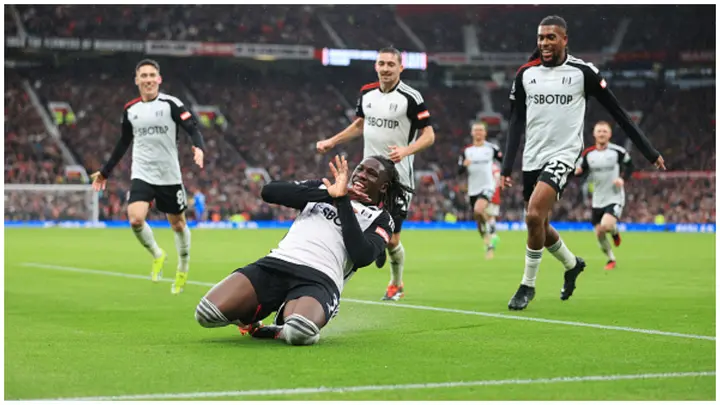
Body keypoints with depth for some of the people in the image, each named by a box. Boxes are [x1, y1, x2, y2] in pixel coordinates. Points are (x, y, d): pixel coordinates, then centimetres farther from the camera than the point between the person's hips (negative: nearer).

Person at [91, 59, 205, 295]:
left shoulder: (171, 104, -6)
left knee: (178, 223, 9)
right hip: (142, 175, 2)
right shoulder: (130, 110, 6)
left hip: (169, 177, -2)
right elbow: (123, 143, 18)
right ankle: (157, 255, 8)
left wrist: (199, 148, -35)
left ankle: (183, 269, 33)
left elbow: (192, 129, -13)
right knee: (135, 219, -20)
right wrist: (105, 172, 21)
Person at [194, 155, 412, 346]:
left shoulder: (380, 218, 16)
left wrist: (343, 202, 0)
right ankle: (249, 316, 15)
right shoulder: (322, 187, 25)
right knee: (206, 313, -19)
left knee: (299, 332, -40)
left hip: (320, 279, -3)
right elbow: (269, 191, 7)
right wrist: (328, 193, 0)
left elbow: (362, 256, -7)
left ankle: (281, 330, -2)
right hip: (275, 265, 4)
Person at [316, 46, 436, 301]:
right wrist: (331, 142, 19)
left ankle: (397, 285, 22)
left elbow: (429, 135, -10)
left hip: (399, 177, -4)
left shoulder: (411, 97, -10)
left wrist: (406, 150, -26)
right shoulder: (366, 93, 6)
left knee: (392, 240, -2)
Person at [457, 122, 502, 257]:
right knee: (479, 221, 8)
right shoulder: (466, 151, 5)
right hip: (473, 189, 4)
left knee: (478, 210, -32)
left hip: (487, 186, -4)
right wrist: (464, 165, -19)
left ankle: (490, 226, -10)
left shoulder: (492, 148, 0)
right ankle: (488, 245, 25)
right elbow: (459, 171, 2)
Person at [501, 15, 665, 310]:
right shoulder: (526, 74, 3)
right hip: (532, 158, 5)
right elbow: (517, 122, 6)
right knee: (539, 225, 13)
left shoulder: (583, 72, -6)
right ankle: (572, 264, 43)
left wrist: (649, 152, 2)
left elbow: (617, 112, 0)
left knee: (534, 216, -22)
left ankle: (527, 286, -6)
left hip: (563, 155, -5)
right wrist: (507, 166, -2)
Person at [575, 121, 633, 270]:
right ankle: (611, 260, 27)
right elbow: (580, 171, 7)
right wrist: (577, 171, -17)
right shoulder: (588, 153, -2)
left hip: (615, 198, -4)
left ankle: (615, 232, 10)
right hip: (598, 200, 4)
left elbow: (629, 165, 6)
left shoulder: (618, 151, -9)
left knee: (606, 226, -27)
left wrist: (623, 178, -12)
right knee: (599, 234, 4)